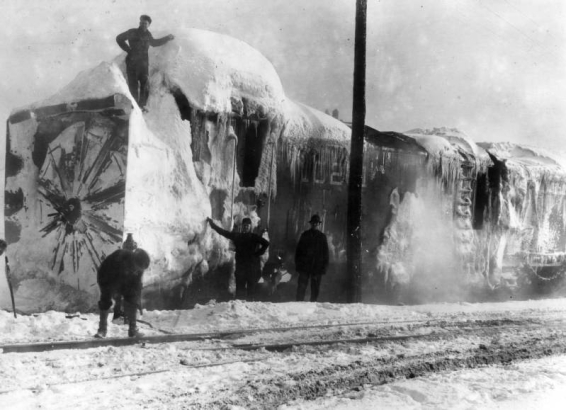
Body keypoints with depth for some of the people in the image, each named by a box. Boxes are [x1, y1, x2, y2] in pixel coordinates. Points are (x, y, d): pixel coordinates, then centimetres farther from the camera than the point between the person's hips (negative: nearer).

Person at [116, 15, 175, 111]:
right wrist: (128, 49, -1)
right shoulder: (132, 32, -4)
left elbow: (153, 43, 31)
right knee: (133, 85, -2)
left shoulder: (147, 34, 10)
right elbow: (119, 39, 7)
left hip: (144, 63, 4)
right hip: (132, 62, -4)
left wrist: (167, 38, 31)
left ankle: (142, 105, 8)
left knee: (145, 85, -2)